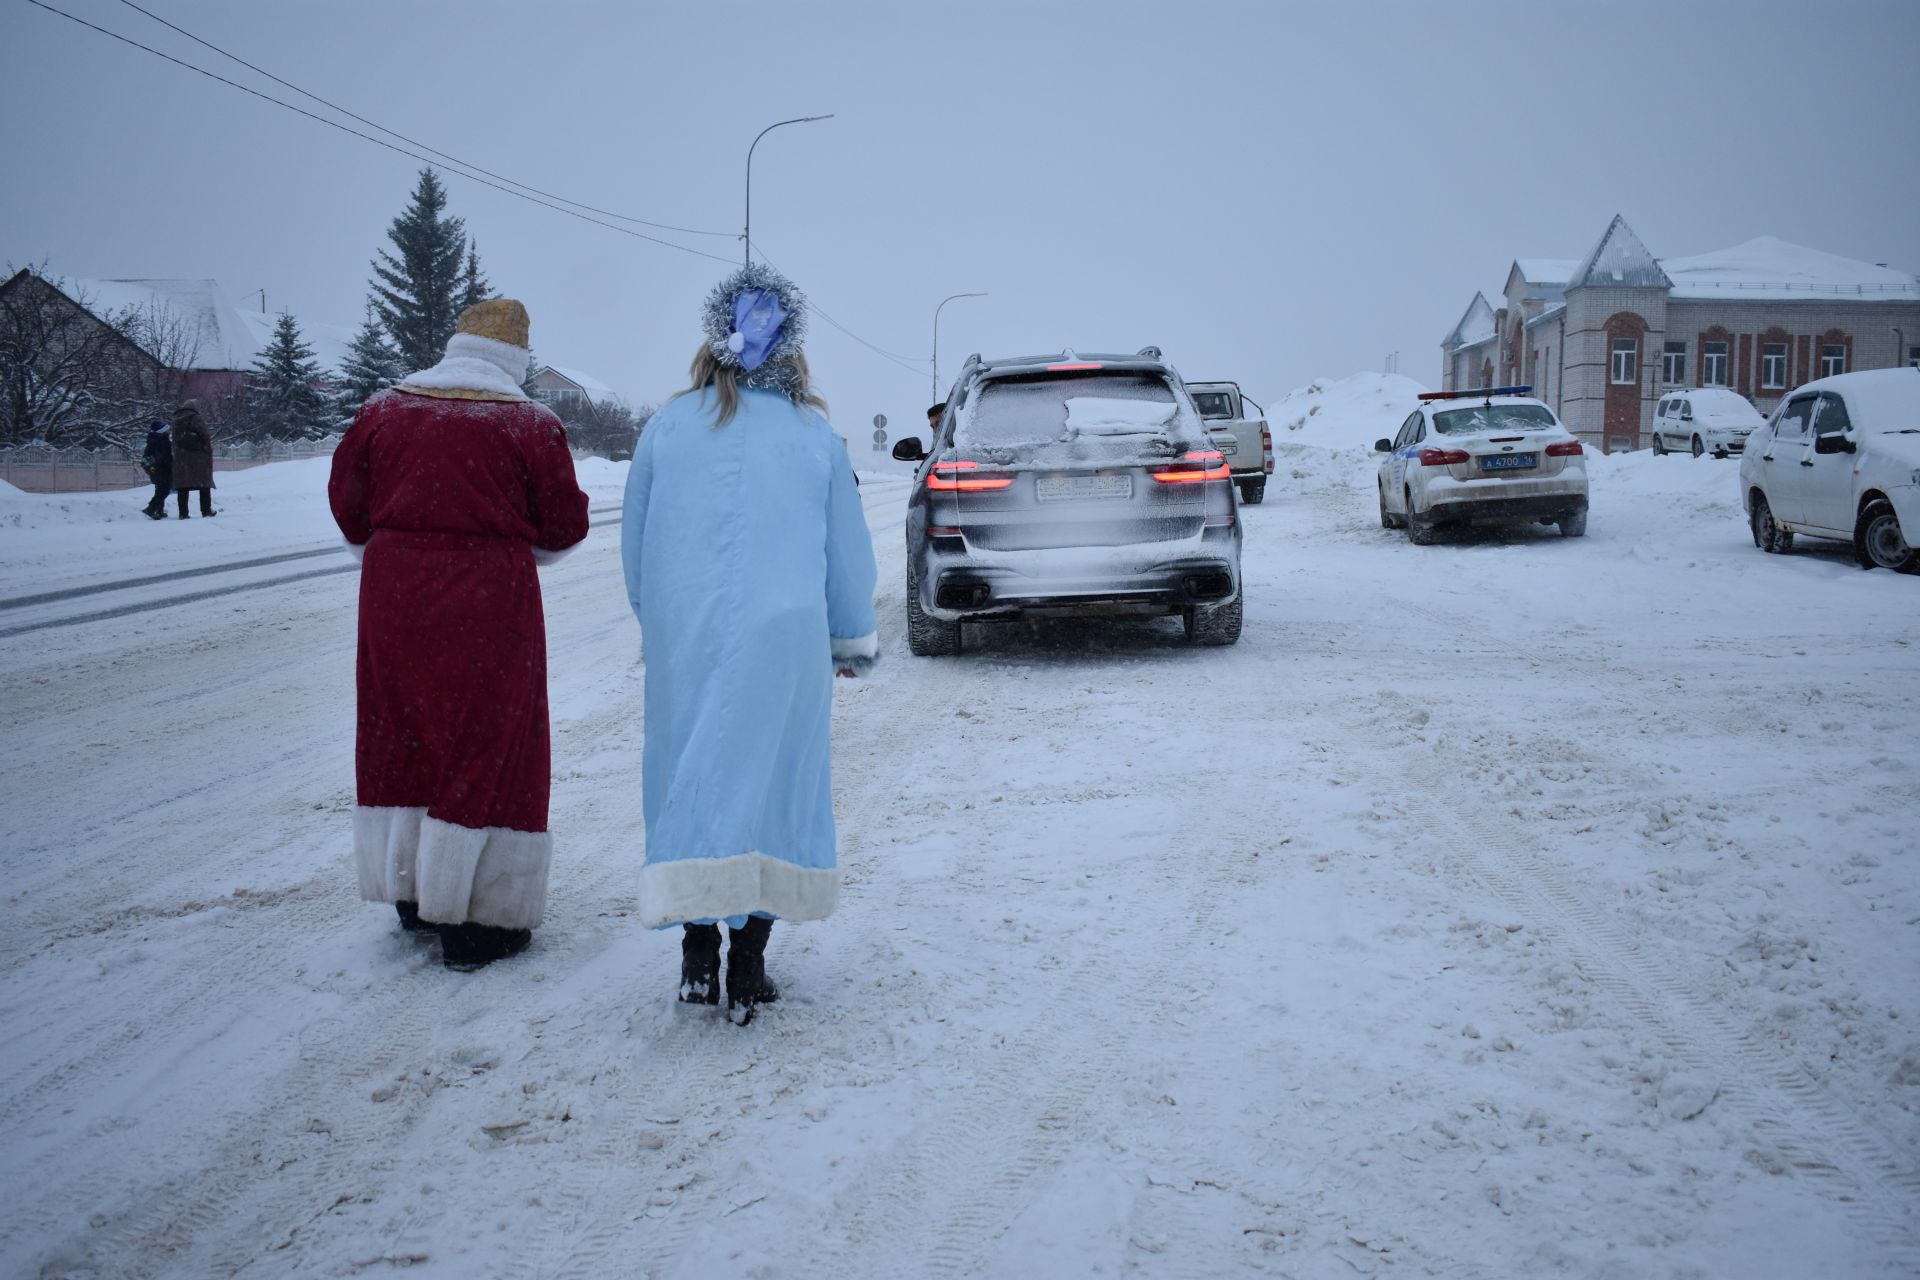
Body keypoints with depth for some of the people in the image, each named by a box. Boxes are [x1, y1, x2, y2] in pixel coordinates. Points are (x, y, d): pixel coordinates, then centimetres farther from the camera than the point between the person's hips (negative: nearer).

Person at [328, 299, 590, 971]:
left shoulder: (385, 409, 4)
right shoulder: (530, 425, -7)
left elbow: (348, 500, 10)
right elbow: (563, 526, -2)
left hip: (394, 596, 4)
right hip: (489, 603, -4)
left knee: (403, 734, 17)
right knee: (486, 745, 3)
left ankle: (413, 896, 29)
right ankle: (476, 921, 6)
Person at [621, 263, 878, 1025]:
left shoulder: (668, 427, 3)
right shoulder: (814, 434, 2)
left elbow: (635, 545, 9)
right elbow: (848, 549, 8)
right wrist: (854, 642, 21)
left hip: (684, 639, 1)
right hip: (786, 639, 0)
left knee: (691, 779, 9)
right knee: (773, 783, 7)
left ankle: (698, 957, 5)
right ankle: (748, 971, 8)